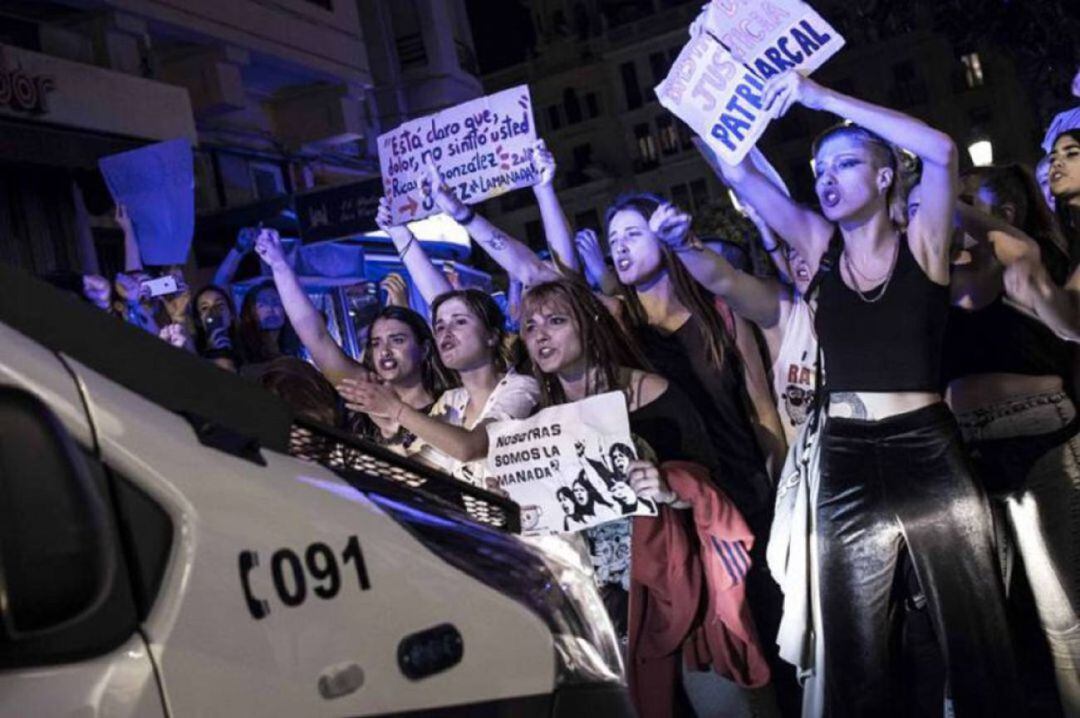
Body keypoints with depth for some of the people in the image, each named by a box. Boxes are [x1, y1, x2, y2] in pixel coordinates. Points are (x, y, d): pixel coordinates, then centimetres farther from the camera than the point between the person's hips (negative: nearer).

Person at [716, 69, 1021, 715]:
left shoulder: (921, 241, 0)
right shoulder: (820, 246, 7)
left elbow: (942, 150, -17)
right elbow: (737, 171, 1)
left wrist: (822, 97, -17)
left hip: (930, 454, -3)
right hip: (846, 465, 3)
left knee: (975, 639, 5)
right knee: (856, 652, 10)